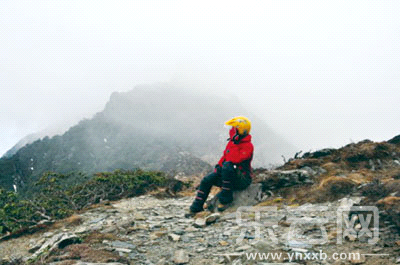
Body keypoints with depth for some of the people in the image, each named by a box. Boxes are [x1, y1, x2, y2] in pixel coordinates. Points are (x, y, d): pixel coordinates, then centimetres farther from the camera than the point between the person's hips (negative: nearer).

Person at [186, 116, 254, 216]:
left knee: (227, 166, -36)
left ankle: (225, 200, -25)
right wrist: (218, 166, 7)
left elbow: (235, 160, -31)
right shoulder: (233, 142, 12)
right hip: (228, 175, 9)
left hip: (242, 180, -8)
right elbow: (225, 156, 22)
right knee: (207, 180, -6)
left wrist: (234, 144, -22)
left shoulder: (248, 146, -16)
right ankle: (196, 208, 3)